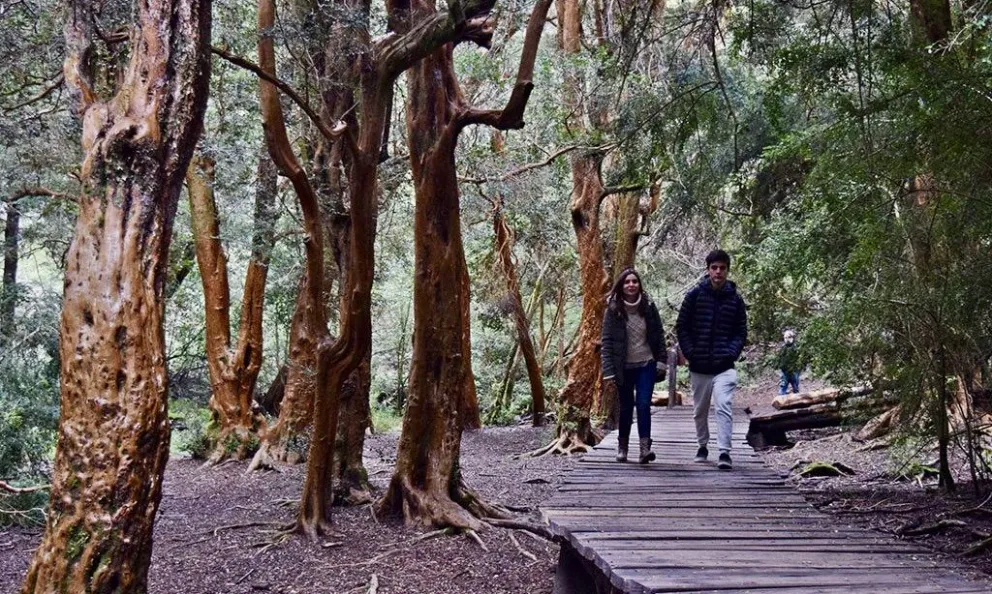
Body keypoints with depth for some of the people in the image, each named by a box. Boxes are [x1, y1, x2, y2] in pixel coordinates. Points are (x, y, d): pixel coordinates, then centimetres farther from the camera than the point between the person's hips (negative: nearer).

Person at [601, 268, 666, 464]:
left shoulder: (649, 307, -1)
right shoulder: (613, 310, -7)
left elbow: (659, 335, 6)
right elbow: (607, 341, -8)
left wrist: (662, 361, 0)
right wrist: (608, 370, -14)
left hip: (646, 364, 1)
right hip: (624, 367, -1)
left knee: (644, 405, -10)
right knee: (626, 407, 9)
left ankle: (645, 447, -10)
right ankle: (622, 446, 25)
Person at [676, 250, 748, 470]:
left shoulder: (735, 299, 2)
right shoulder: (695, 294, -1)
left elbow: (741, 332, 7)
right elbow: (682, 326, 3)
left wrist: (731, 353, -7)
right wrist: (690, 352, -5)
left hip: (724, 367, -1)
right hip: (698, 367, 1)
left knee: (724, 407, -17)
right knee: (700, 410, 15)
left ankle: (724, 452, -17)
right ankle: (702, 446, 33)